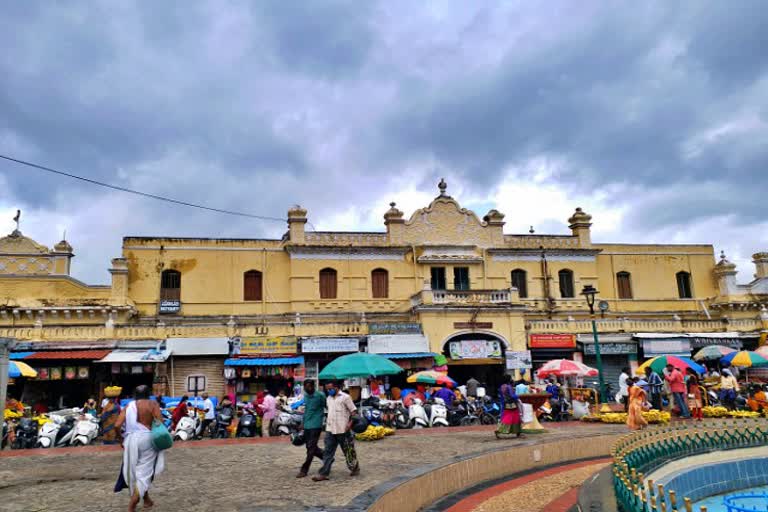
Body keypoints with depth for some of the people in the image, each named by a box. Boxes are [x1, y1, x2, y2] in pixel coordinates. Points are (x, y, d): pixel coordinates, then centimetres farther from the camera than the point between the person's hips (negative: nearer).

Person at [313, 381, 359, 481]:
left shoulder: (345, 397, -7)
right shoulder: (328, 399, 13)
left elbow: (353, 411, -8)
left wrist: (350, 423, -18)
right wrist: (328, 421, 14)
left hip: (343, 429, -6)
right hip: (330, 429, 6)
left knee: (349, 451, 7)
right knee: (328, 452, 1)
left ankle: (355, 469, 25)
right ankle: (324, 473, 1)